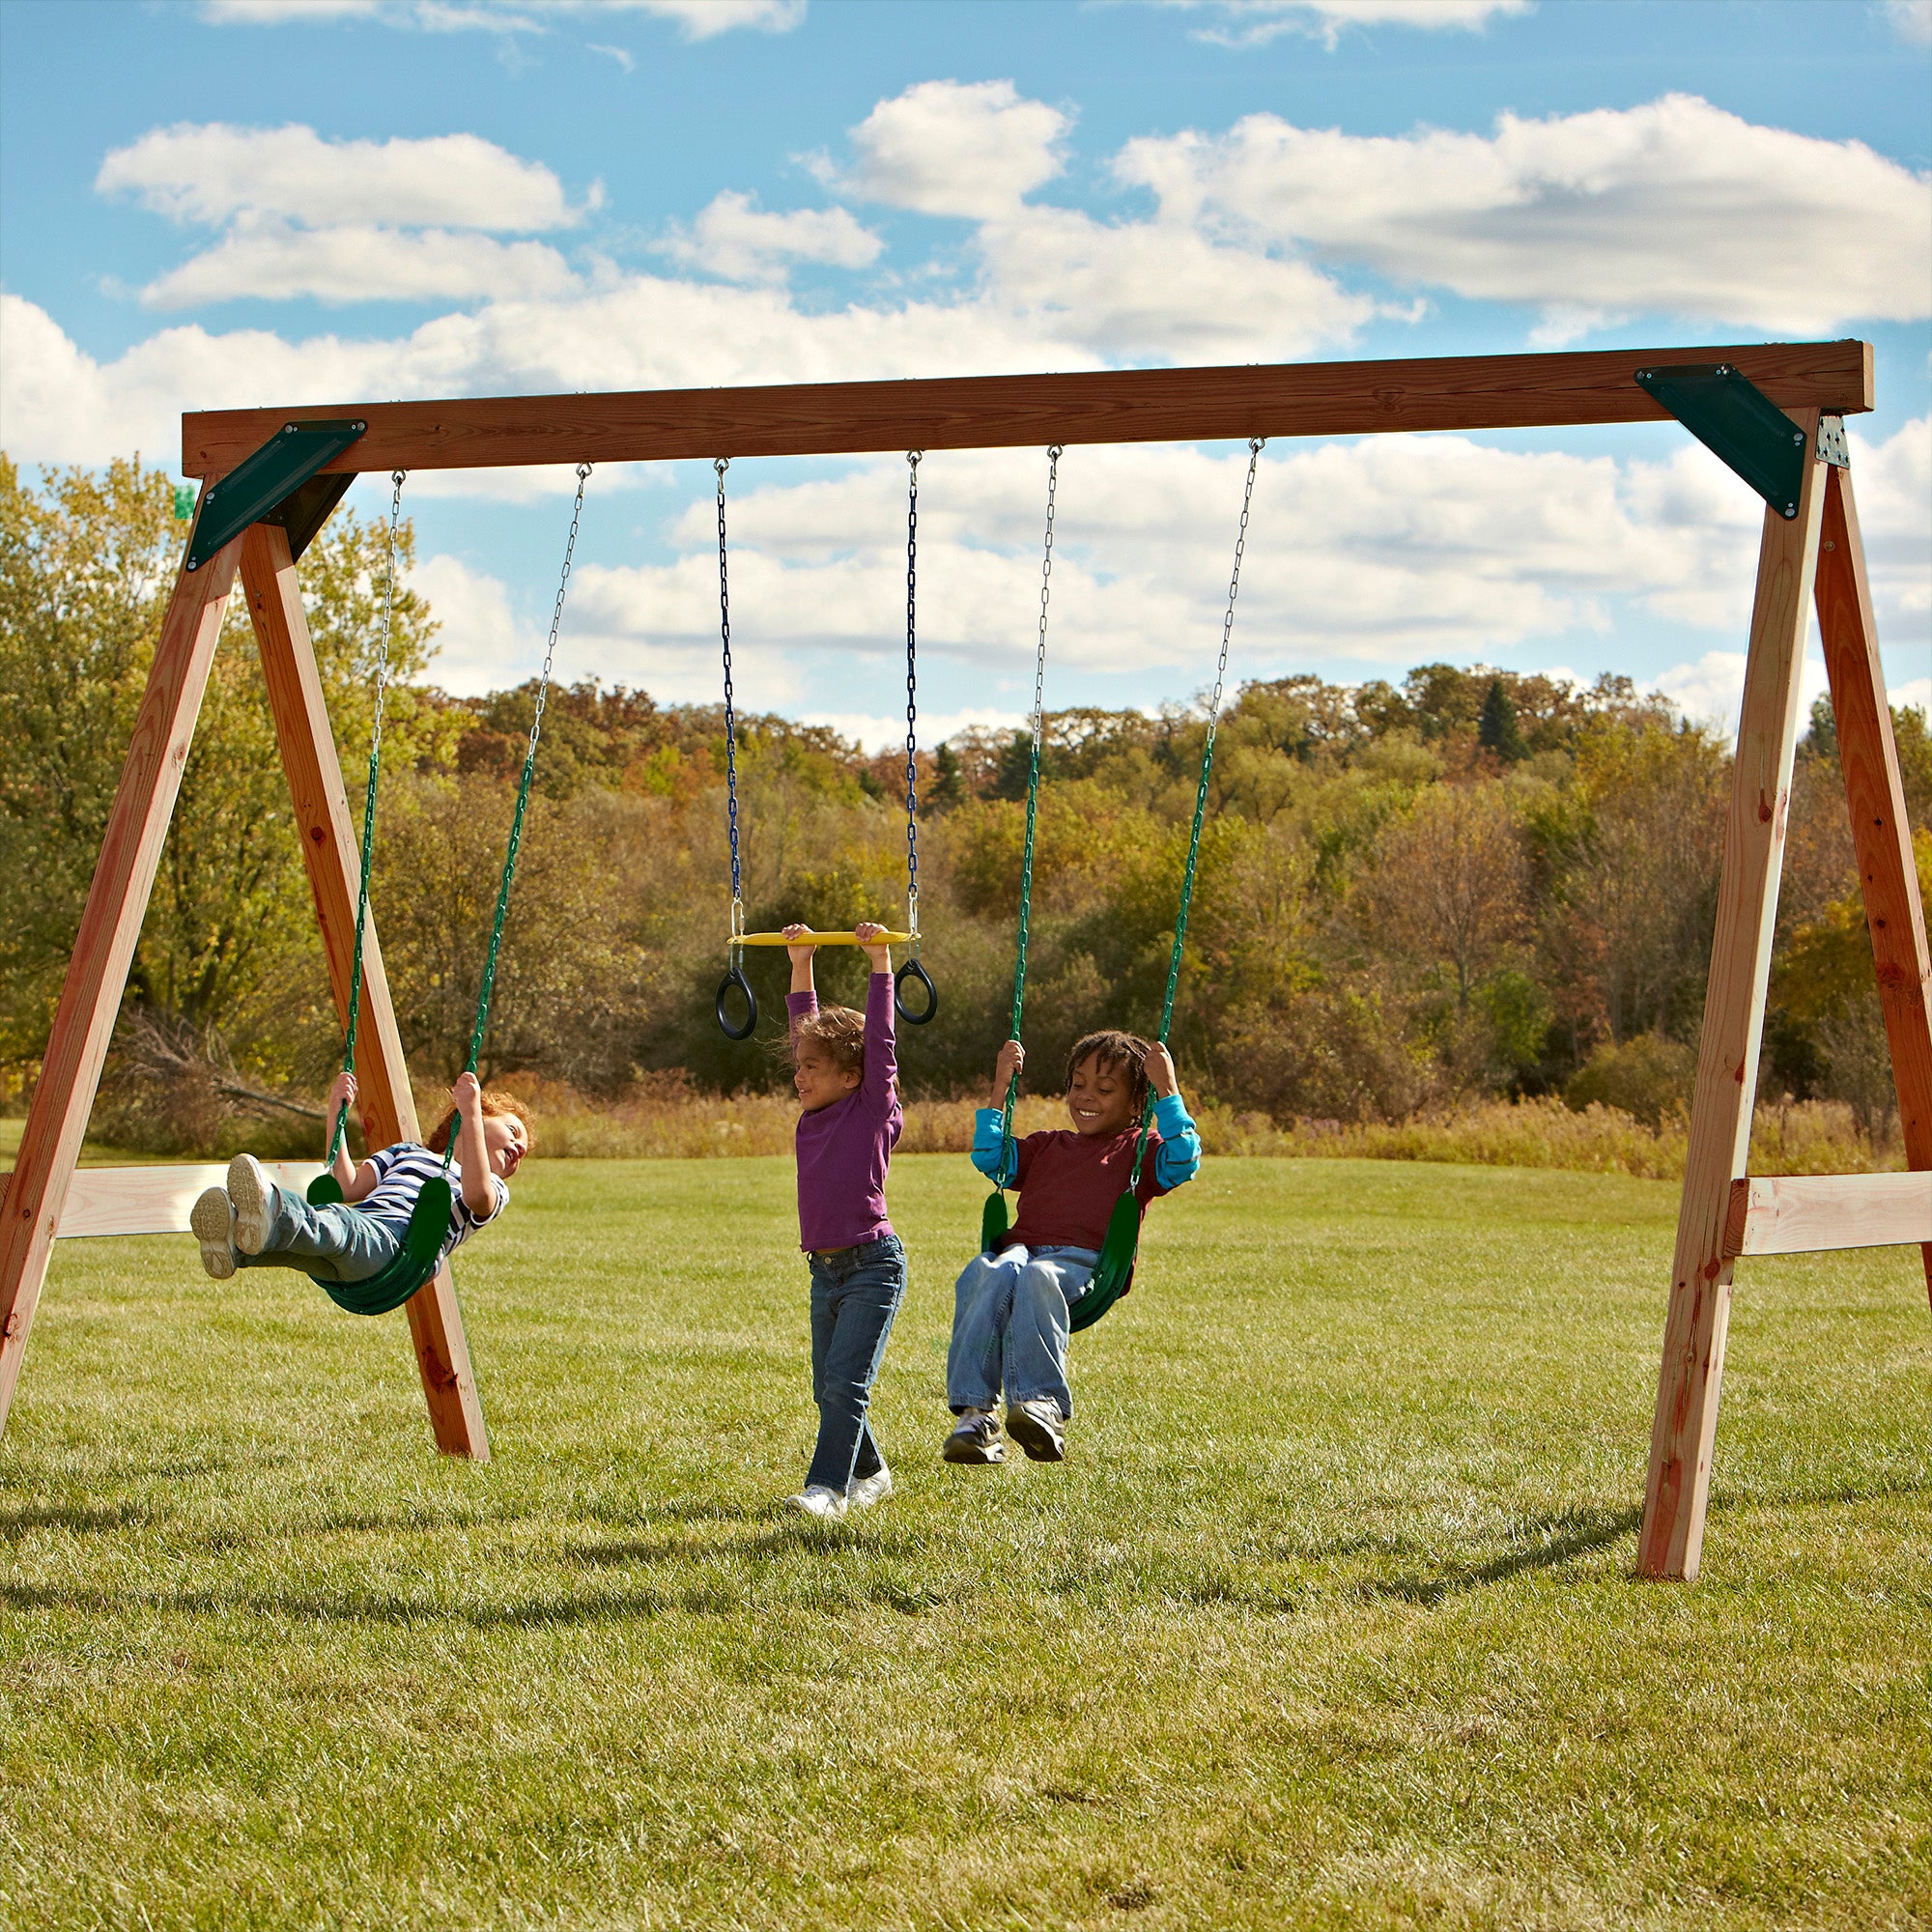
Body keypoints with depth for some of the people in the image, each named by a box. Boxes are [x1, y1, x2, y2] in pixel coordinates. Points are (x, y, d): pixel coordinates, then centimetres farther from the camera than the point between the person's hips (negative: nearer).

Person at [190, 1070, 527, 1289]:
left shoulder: (495, 1190, 27)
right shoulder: (408, 1152, 42)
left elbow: (477, 1194, -1)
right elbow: (347, 1188, 27)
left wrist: (472, 1113, -6)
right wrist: (336, 1115, 22)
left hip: (397, 1244, -5)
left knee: (341, 1222, -39)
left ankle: (270, 1218, -72)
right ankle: (236, 1245, -64)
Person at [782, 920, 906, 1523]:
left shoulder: (874, 1109, -6)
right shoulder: (814, 1114, 10)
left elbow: (879, 1039, -13)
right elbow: (810, 1029, 18)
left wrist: (880, 962, -12)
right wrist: (801, 965, 19)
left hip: (872, 1264, -7)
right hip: (825, 1270, 7)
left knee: (845, 1381, -14)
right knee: (829, 1388, 11)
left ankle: (826, 1488, -17)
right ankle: (869, 1474, 27)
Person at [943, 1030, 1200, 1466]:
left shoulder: (1139, 1150, 23)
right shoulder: (1048, 1147, 37)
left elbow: (1183, 1160, 3)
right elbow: (989, 1159, 29)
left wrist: (1167, 1090, 4)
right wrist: (1000, 1088, 27)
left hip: (1083, 1262, -4)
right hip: (1020, 1246, 4)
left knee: (1036, 1277, -41)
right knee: (985, 1274, -35)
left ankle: (1043, 1406, -52)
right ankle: (975, 1411, -44)